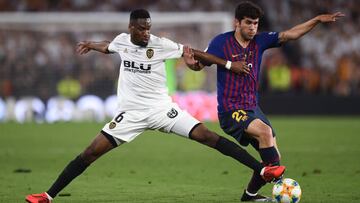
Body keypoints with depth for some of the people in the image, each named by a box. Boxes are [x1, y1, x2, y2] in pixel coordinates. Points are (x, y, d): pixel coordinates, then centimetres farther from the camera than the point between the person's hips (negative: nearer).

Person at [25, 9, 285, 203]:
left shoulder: (160, 44, -10)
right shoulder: (122, 40, 0)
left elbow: (194, 53, -4)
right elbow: (109, 47, 27)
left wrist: (228, 64, -5)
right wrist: (91, 45, 42)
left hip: (162, 108, -2)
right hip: (132, 113, 2)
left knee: (207, 136, -15)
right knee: (91, 153, -6)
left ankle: (262, 170, -17)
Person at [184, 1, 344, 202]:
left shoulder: (259, 41, 5)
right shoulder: (221, 42, -7)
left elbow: (289, 34, 2)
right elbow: (200, 65, -1)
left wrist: (317, 20, -7)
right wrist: (191, 62, -25)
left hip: (253, 108, 7)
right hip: (230, 110, -6)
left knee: (274, 157, 2)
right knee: (265, 131, -31)